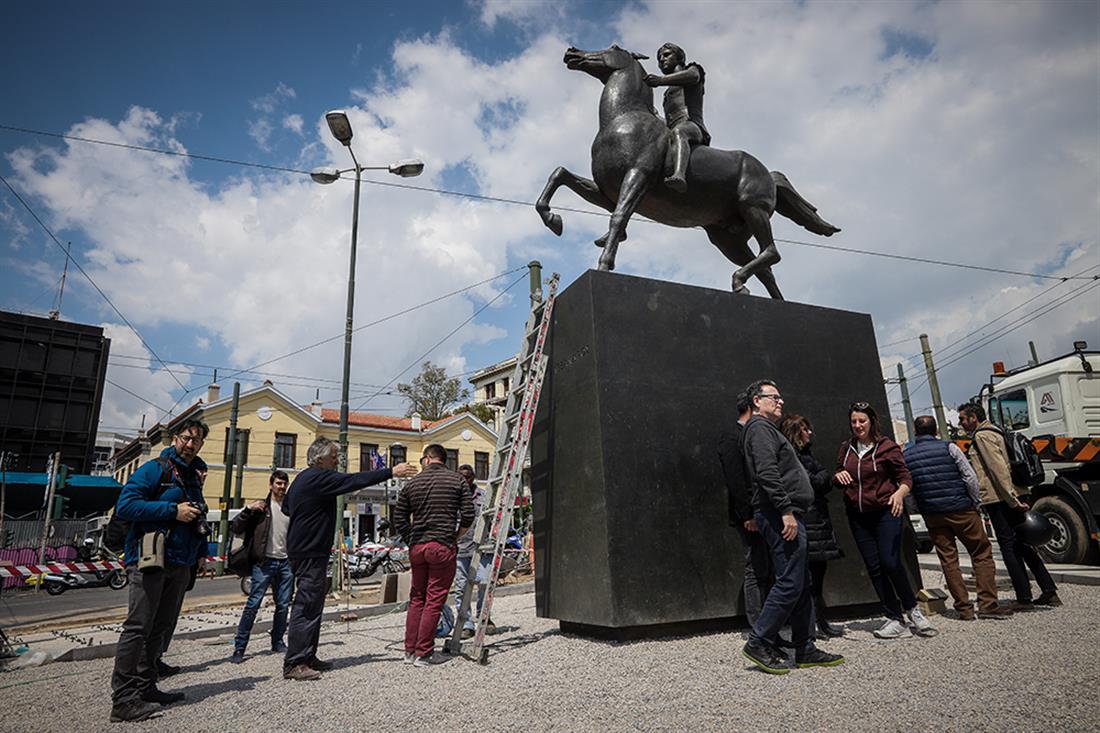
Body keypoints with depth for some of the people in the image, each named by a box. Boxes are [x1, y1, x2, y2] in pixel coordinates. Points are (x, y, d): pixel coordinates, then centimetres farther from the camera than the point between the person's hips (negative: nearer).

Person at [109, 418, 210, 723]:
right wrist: (173, 511, -20)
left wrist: (203, 554, 19)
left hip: (179, 565, 8)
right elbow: (125, 506, -18)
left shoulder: (193, 477, 17)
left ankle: (145, 687, 22)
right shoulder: (155, 469, -6)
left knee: (160, 628, 13)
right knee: (138, 627, -7)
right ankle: (123, 700, -3)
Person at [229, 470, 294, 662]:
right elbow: (236, 529, -5)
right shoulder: (261, 506, 1)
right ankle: (239, 647, 1)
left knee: (283, 605, 8)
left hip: (286, 562, 4)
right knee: (253, 603, -6)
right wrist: (248, 509, -17)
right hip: (265, 562, -3)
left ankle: (277, 642, 21)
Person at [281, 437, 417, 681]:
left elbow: (286, 507, 27)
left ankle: (308, 657, 22)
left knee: (312, 605, 15)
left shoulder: (302, 478, 15)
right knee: (306, 607, -7)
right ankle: (294, 664, -3)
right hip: (310, 553, -11)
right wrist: (391, 472, -17)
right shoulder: (319, 478, -16)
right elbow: (355, 480, -21)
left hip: (301, 549, 11)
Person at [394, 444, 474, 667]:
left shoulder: (412, 484, 7)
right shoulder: (457, 481, 0)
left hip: (416, 547, 4)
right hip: (443, 547, -3)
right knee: (434, 600, 2)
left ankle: (410, 651, 20)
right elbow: (468, 516, -4)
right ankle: (423, 654, 4)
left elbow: (399, 520, 9)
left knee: (416, 598, 16)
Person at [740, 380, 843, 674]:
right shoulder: (760, 426, -7)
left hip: (785, 515, 11)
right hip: (781, 515, -11)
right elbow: (767, 473, -20)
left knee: (802, 584, 11)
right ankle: (759, 643, -4)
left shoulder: (768, 429, 26)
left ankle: (805, 649, 17)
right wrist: (786, 510, -24)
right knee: (790, 583, -11)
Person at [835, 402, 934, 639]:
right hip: (858, 516, 5)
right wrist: (838, 475, -5)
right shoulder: (846, 448, 8)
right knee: (874, 567, 4)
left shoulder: (887, 447, -5)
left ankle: (912, 609, 13)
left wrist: (900, 492, -26)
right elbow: (839, 477, 19)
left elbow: (905, 477, -5)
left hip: (885, 512, -4)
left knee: (890, 562, -12)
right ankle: (895, 618, 14)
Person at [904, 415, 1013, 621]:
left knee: (948, 561, 9)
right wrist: (976, 503, 4)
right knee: (982, 554, 10)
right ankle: (988, 605, 5)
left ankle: (964, 608, 11)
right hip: (961, 510, -2)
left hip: (932, 516, 2)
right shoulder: (948, 448, -6)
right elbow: (970, 477, -8)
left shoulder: (905, 455, 0)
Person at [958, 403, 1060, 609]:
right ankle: (1050, 592, 17)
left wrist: (1012, 500, -21)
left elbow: (999, 470, -19)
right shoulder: (992, 433, 20)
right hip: (1009, 499, 10)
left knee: (1009, 548, -4)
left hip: (998, 500, -10)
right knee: (1022, 545, 13)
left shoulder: (982, 436, -11)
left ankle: (1024, 599, 1)